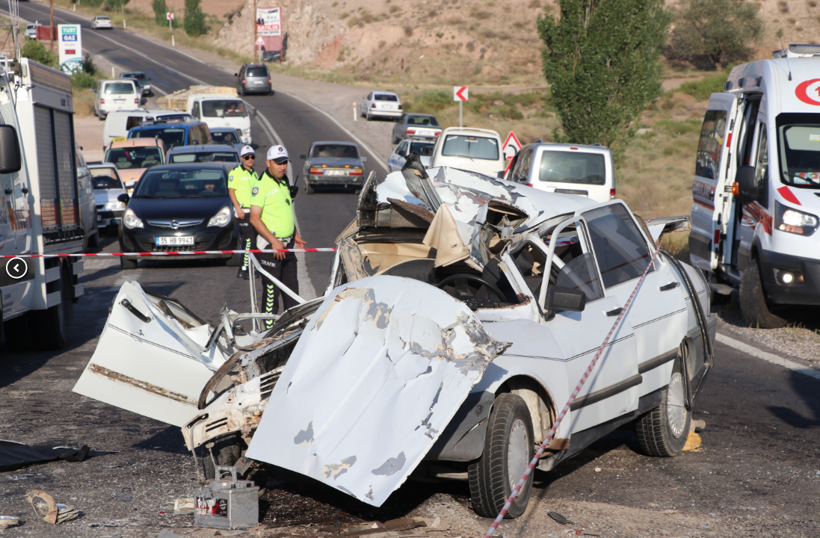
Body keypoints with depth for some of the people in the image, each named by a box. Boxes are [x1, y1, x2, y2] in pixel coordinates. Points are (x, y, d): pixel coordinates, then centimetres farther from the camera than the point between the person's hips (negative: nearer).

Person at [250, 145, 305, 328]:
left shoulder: (284, 182, 14)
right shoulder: (261, 185, -13)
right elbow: (254, 218, -19)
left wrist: (295, 235, 19)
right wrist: (274, 241, -22)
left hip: (287, 244, 8)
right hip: (270, 245, -8)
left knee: (291, 286, 11)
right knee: (271, 288, -3)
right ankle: (269, 327, 4)